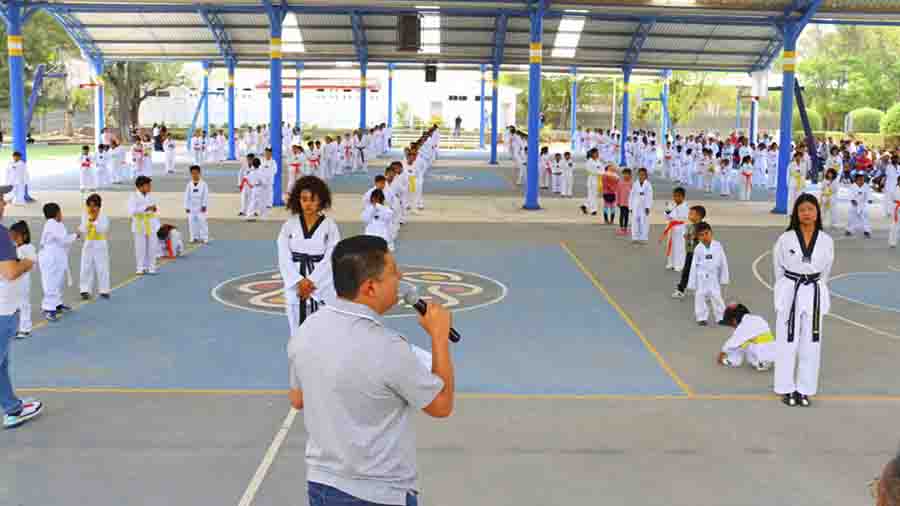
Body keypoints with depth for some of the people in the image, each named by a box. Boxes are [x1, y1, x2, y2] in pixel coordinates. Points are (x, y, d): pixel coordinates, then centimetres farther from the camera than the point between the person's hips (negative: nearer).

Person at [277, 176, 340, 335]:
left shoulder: (329, 226, -2)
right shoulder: (289, 225, 3)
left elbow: (330, 259, -8)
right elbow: (284, 258, -2)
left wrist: (311, 283, -15)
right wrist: (300, 282, -15)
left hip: (322, 288, -2)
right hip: (296, 288, 3)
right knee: (298, 332, 11)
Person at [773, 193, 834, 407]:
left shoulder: (826, 241, -2)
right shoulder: (786, 239, -7)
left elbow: (825, 271, 11)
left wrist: (812, 288, 12)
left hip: (814, 295, 2)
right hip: (790, 293, -2)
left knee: (811, 345, 8)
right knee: (787, 343, 4)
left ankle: (804, 390, 23)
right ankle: (786, 389, 19)